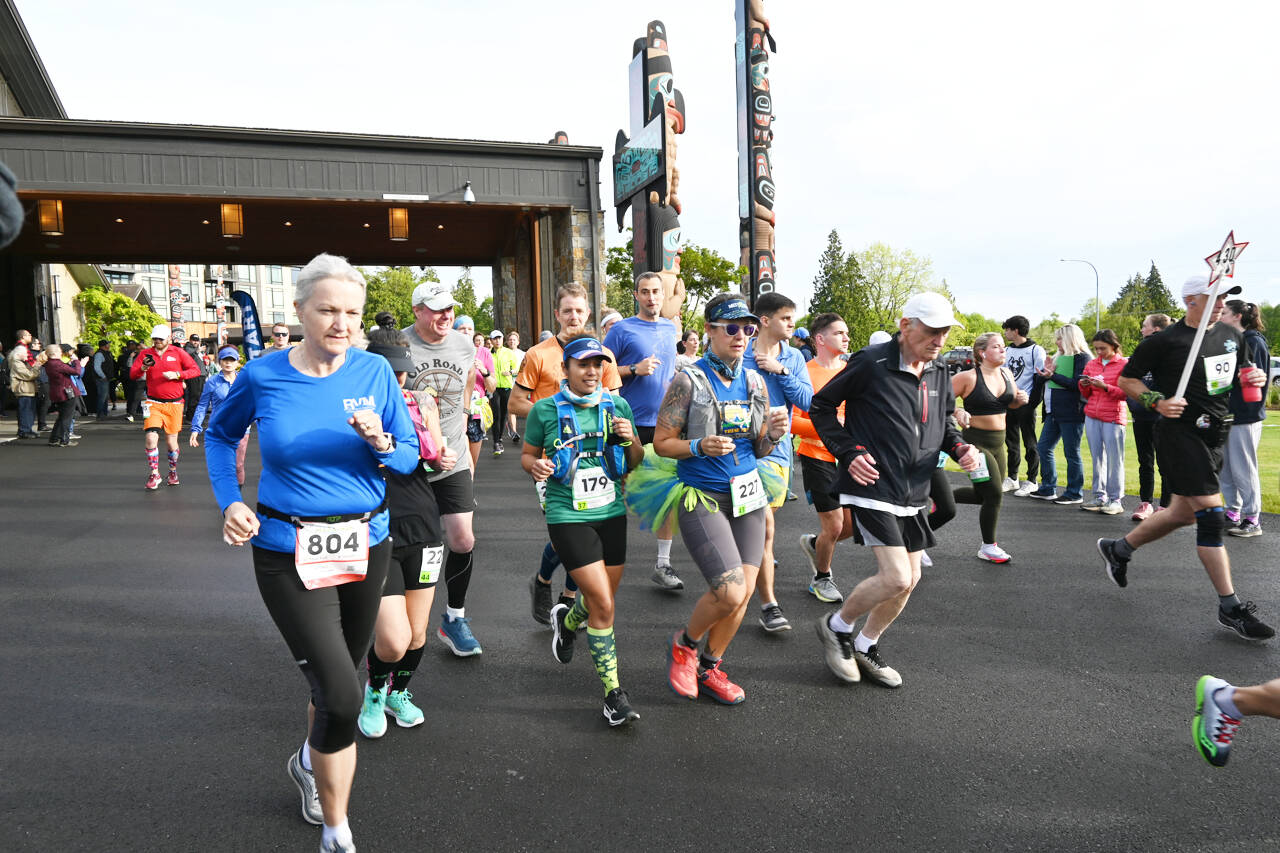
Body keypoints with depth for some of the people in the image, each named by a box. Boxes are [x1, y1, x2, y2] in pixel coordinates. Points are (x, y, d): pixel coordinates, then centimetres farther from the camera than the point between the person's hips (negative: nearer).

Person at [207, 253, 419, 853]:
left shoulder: (375, 371, -4)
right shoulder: (262, 376, -8)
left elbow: (409, 459, 1)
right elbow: (220, 435, 11)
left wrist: (381, 442, -21)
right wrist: (229, 502, -2)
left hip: (367, 544, 3)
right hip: (289, 552, -3)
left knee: (338, 675, 21)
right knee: (341, 696, -11)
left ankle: (310, 762, 54)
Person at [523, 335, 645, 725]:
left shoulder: (617, 406, 4)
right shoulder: (545, 410, -5)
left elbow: (635, 463, 12)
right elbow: (527, 454, 7)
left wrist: (630, 439, -10)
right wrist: (535, 465, -16)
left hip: (612, 513, 5)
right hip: (568, 517, -4)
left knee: (603, 600, 17)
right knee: (602, 605, -11)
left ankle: (566, 620, 52)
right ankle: (613, 693, 5)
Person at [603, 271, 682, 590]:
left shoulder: (670, 328, 12)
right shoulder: (622, 329, -4)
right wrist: (635, 369, -18)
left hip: (665, 422, 4)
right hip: (632, 423, -4)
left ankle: (662, 564, 9)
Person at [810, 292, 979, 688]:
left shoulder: (938, 373, 9)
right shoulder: (870, 364, -13)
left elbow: (944, 421, 24)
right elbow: (821, 407, -5)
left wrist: (959, 447, 2)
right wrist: (848, 452, -15)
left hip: (914, 494, 8)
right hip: (873, 488, -8)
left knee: (909, 579, 11)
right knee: (895, 577, -14)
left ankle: (865, 646, 31)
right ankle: (836, 627, 12)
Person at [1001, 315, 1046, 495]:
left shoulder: (1036, 350, -5)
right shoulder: (1007, 351, 14)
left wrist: (1033, 403, -15)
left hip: (1026, 404, -6)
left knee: (1029, 443, 0)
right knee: (1011, 442, 10)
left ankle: (1031, 481, 6)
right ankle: (1012, 479, 18)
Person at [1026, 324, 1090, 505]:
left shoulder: (1081, 357, -7)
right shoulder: (1059, 357, 17)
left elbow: (1077, 384, -17)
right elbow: (1041, 380, 17)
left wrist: (1053, 375, -18)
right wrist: (1045, 372, -3)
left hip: (1072, 412, -9)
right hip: (1054, 412, 9)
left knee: (1071, 453, -1)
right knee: (1043, 447, 9)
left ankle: (1075, 493, 9)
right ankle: (1048, 489, 19)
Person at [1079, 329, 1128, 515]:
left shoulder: (1124, 364, -1)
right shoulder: (1091, 365, 13)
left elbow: (1125, 393, -6)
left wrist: (1105, 387, -18)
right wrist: (1084, 386, -3)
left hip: (1113, 417, -5)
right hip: (1092, 417, 5)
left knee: (1114, 459, -5)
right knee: (1097, 457, 7)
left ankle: (1115, 500, -1)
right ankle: (1100, 497, 11)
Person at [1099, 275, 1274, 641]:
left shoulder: (1232, 335, 11)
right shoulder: (1165, 342, -10)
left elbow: (1238, 374, 25)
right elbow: (1126, 379, -4)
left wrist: (1253, 379, 2)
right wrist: (1158, 401, -18)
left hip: (1215, 433, 8)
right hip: (1181, 433, -8)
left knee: (1183, 514, 15)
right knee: (1212, 515, -11)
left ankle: (1118, 549, 35)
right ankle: (1230, 608, -4)